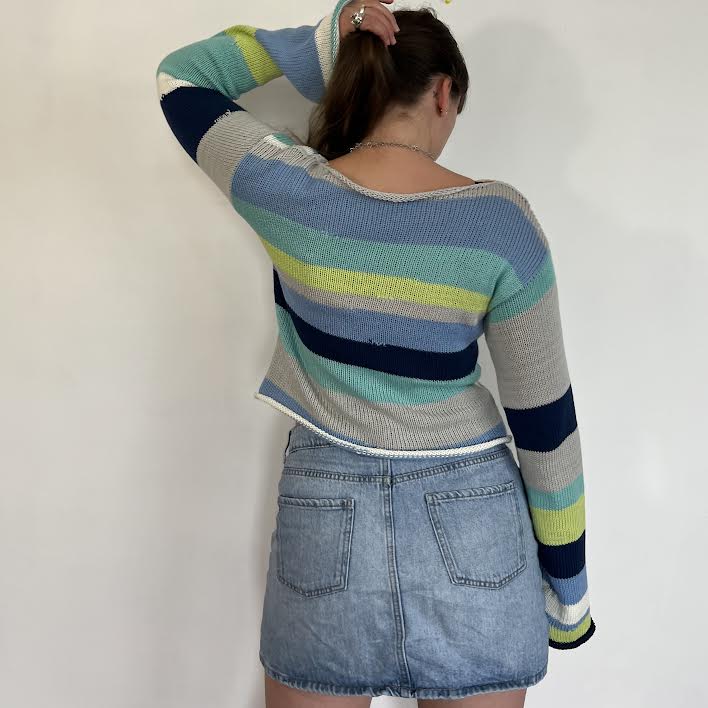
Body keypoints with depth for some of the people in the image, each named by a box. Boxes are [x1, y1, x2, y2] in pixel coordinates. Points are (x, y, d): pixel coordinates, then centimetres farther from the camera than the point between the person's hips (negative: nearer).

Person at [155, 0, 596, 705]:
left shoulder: (290, 191, -10)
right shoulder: (499, 218, -10)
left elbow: (181, 75, 10)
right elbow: (544, 416, -5)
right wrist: (568, 581, 7)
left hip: (326, 512, 1)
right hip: (473, 519, 0)